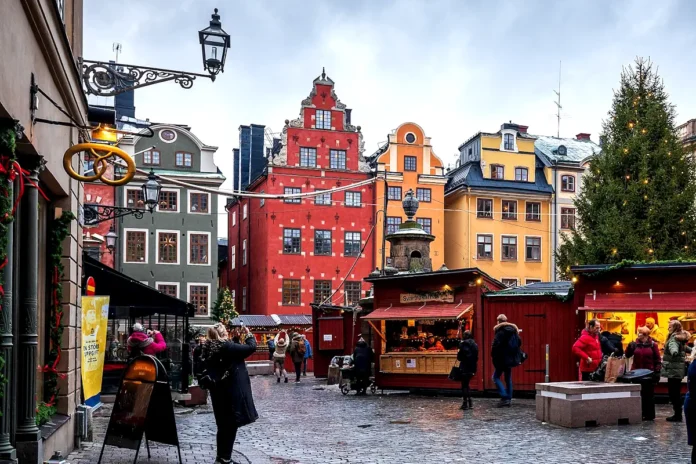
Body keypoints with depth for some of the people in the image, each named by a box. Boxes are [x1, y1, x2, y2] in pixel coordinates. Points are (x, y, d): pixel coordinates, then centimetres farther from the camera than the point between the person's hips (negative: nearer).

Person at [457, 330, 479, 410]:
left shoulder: (464, 344, -12)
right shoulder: (475, 344, 9)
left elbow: (460, 356, -13)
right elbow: (476, 357, 13)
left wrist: (458, 354, 8)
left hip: (465, 368, -7)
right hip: (472, 368, 7)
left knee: (464, 386, 0)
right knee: (466, 385, 17)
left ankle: (465, 404, -1)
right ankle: (469, 403, 17)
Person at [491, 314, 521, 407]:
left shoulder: (499, 330, -13)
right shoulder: (514, 330, 8)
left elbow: (496, 344, -19)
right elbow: (519, 343, 13)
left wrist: (493, 356, -7)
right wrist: (518, 356, 18)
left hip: (502, 358, -7)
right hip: (511, 358, 7)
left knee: (496, 377, 2)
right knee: (508, 378, 15)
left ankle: (504, 397, -11)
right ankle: (509, 399, 15)